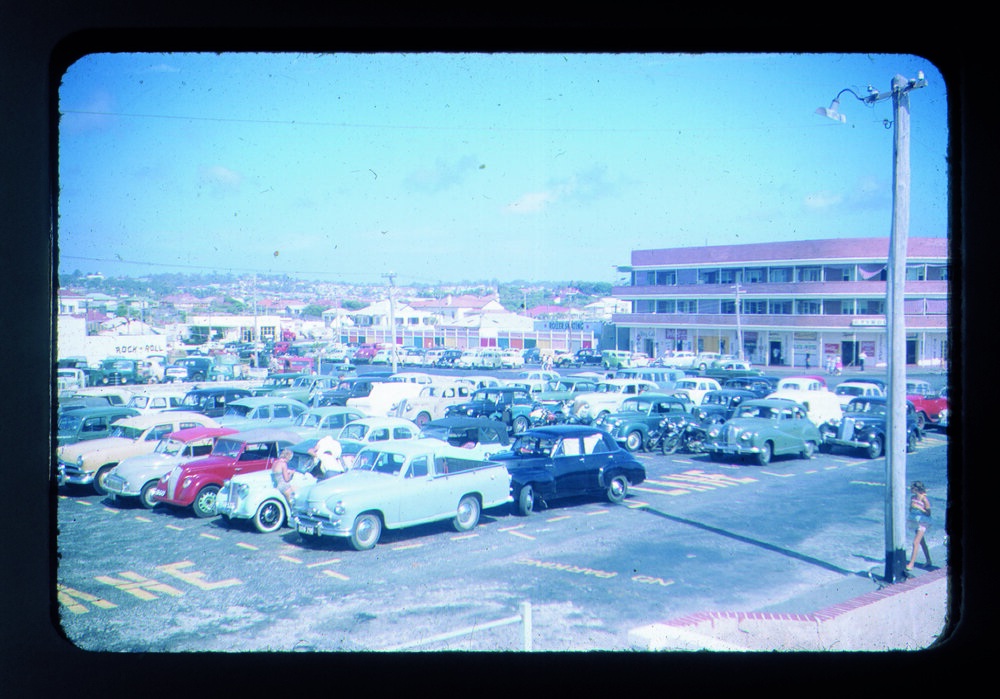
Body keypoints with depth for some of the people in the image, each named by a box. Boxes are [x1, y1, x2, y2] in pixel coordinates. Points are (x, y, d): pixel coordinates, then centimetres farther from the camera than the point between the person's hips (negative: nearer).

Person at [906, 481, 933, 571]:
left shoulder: (924, 499, -18)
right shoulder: (912, 497, 3)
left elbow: (928, 513, -18)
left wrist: (919, 507, -26)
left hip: (923, 523, -8)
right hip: (916, 522, 8)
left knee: (915, 543, -13)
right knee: (922, 543, 18)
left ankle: (911, 564, -13)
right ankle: (928, 561, 33)